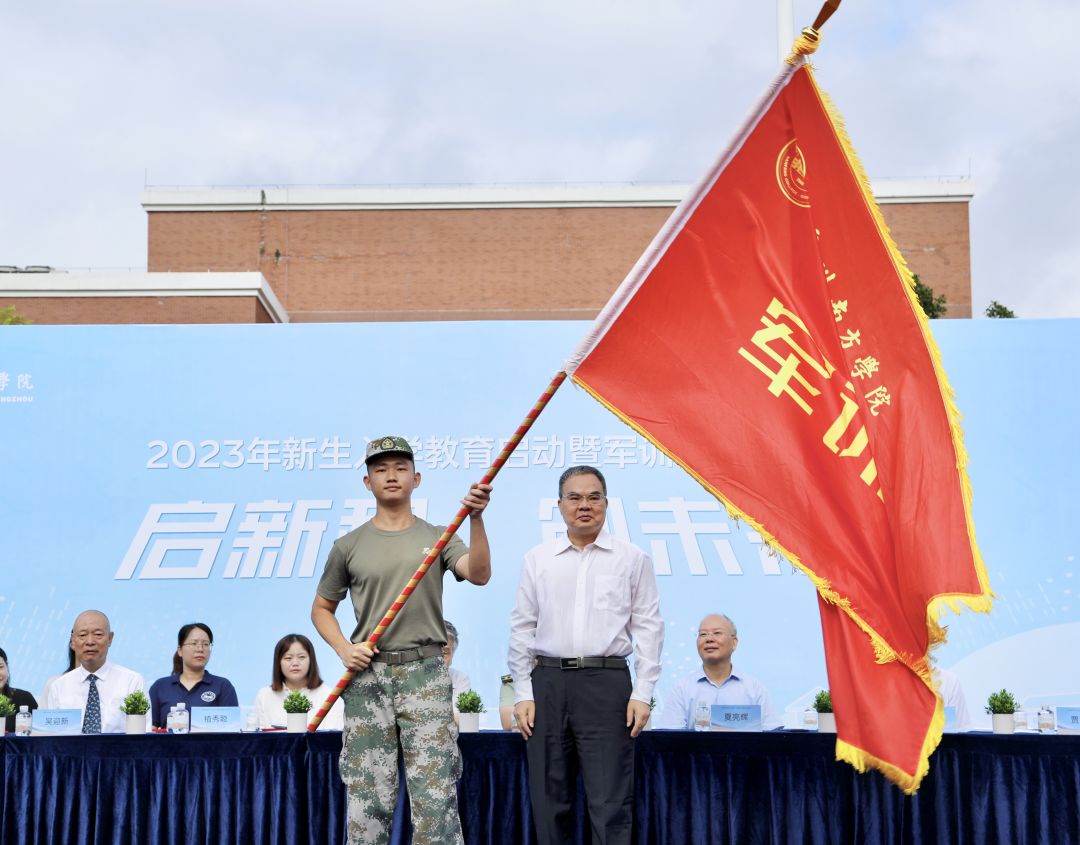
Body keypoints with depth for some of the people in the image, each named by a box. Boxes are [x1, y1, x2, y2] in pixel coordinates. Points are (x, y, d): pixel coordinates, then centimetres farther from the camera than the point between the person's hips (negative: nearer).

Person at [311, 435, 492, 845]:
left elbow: (479, 574, -11)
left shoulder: (437, 537, 6)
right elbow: (321, 608, 16)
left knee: (436, 792, -2)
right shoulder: (349, 546, 7)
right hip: (366, 675, 1)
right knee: (367, 794, 5)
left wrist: (476, 519, -25)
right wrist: (344, 649, -2)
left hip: (425, 673, -1)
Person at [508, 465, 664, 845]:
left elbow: (648, 627, 4)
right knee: (549, 799, 7)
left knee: (610, 801, -5)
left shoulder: (632, 559, 6)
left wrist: (642, 693, -4)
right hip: (548, 682, 3)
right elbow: (522, 629, 11)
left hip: (607, 683, -2)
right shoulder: (537, 560, 11)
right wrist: (523, 694, 4)